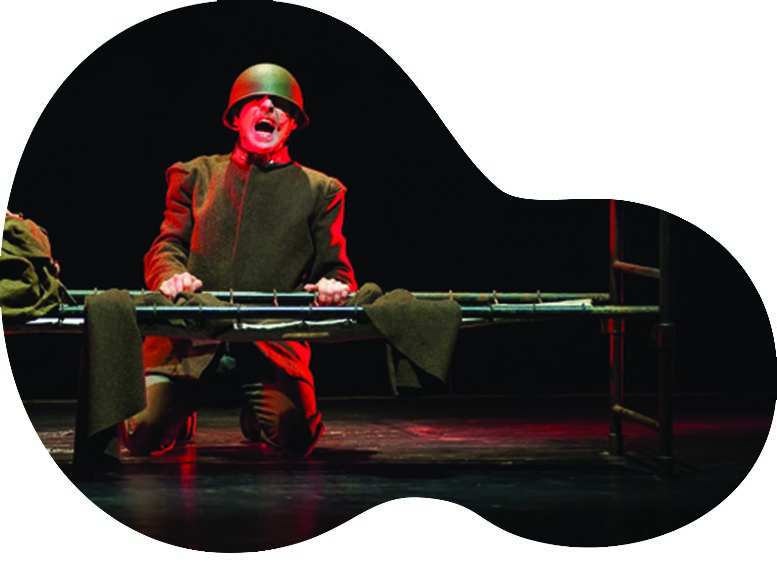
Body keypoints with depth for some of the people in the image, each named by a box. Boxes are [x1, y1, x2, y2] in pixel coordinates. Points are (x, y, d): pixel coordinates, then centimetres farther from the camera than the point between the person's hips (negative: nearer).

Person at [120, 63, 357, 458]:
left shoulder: (320, 190, 19)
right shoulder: (195, 175, 21)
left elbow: (336, 268, 15)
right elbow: (167, 246, 13)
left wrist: (335, 286, -12)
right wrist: (171, 276, -13)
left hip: (272, 346, 0)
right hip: (190, 338, 0)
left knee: (295, 438, -26)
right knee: (142, 436, -21)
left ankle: (256, 418, 13)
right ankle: (184, 411, 18)